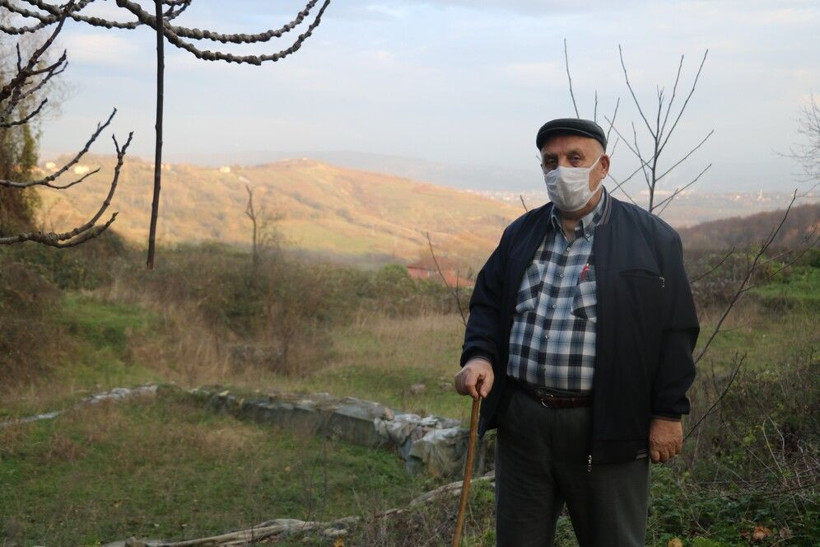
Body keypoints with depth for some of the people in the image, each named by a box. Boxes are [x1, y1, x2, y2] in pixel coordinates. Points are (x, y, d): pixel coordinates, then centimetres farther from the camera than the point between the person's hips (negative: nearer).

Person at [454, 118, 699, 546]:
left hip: (606, 428, -4)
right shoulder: (521, 234, 10)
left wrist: (668, 414, -6)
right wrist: (479, 355, -5)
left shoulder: (652, 238, -3)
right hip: (521, 419, 4)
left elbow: (676, 332, -3)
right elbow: (487, 303, 15)